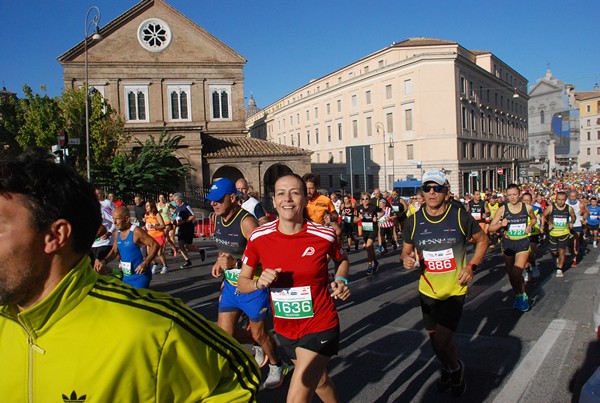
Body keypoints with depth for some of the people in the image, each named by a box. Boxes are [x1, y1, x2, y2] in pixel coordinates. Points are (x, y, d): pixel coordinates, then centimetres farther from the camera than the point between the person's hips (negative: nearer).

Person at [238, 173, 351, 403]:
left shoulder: (324, 235, -15)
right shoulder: (259, 237, -11)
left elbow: (342, 260, 8)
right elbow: (242, 283, -1)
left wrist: (341, 281, -10)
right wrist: (260, 282, -21)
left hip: (319, 327, -3)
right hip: (284, 330, 4)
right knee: (319, 380, 27)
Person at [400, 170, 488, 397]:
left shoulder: (460, 216, -10)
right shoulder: (413, 221, -5)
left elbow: (482, 240, 5)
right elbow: (406, 251, 7)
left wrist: (472, 266, -7)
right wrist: (406, 259, -17)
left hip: (455, 290, -3)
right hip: (428, 290, 3)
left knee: (442, 339, -11)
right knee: (434, 336, 17)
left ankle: (456, 368, 24)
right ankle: (446, 369, 49)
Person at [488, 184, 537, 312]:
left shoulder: (527, 208, -3)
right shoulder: (503, 209, -6)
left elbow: (534, 219, 20)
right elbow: (491, 228, -5)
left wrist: (530, 226, -1)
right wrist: (501, 224, -24)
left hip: (523, 243, -2)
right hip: (508, 243, 2)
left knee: (516, 273, -16)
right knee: (510, 274, 12)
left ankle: (523, 296, 7)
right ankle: (518, 295, 35)